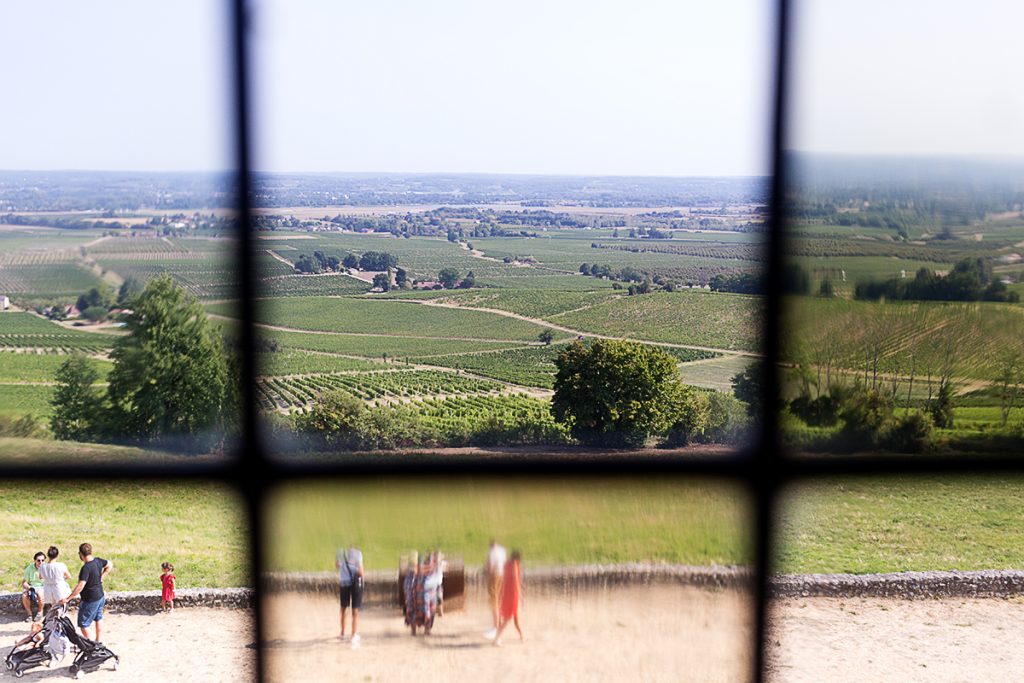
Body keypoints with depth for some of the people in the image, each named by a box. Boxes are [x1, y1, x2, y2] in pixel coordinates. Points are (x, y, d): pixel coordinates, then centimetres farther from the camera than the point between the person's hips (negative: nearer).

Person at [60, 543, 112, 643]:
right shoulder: (98, 561, -4)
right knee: (98, 619, 24)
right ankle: (97, 641, 38)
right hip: (100, 596, 9)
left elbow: (80, 587, -32)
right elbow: (110, 565, 16)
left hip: (90, 600, -9)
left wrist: (67, 599, -28)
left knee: (83, 624, 1)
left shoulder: (86, 568, -27)